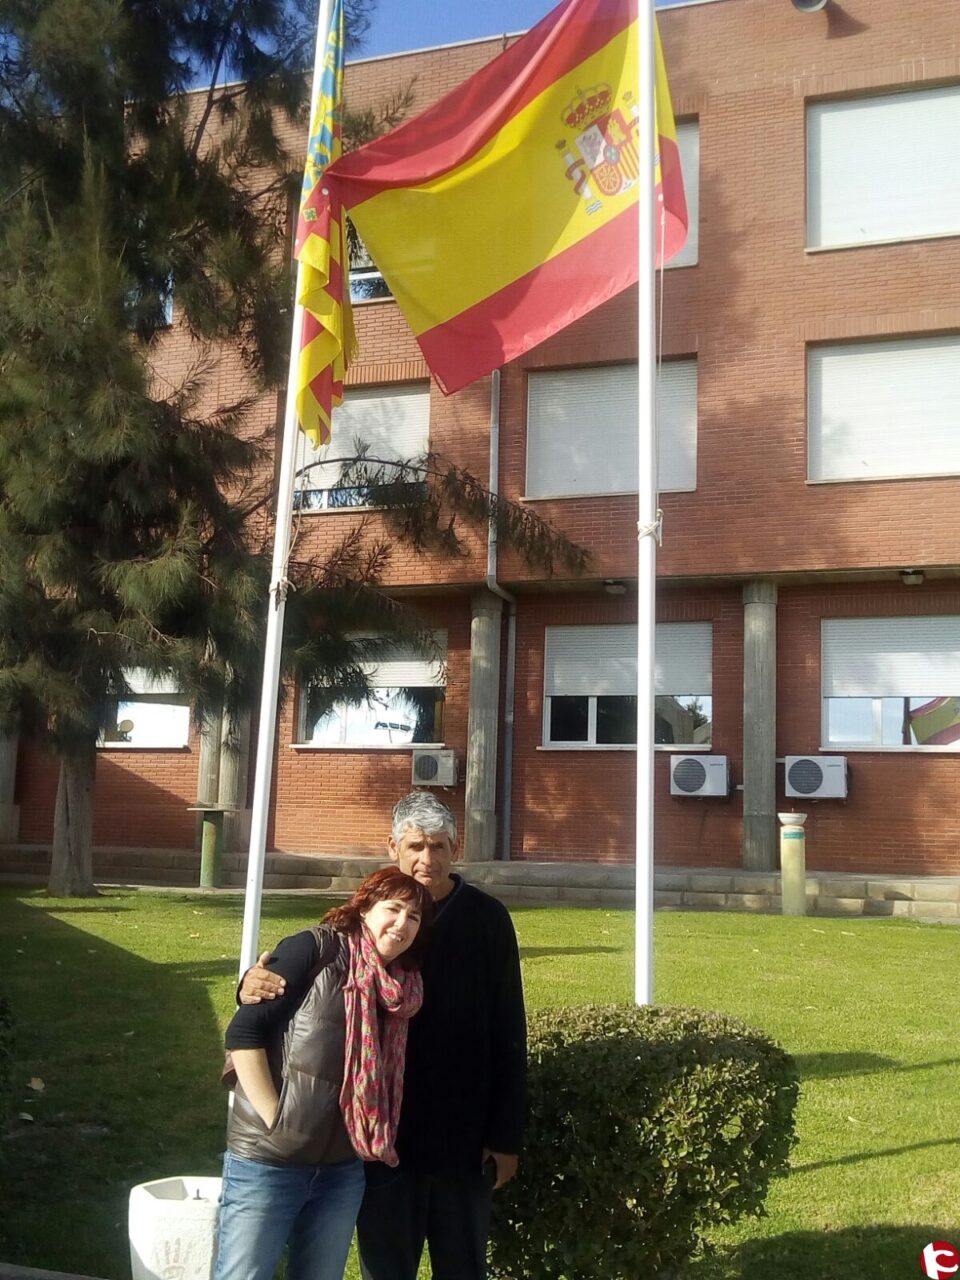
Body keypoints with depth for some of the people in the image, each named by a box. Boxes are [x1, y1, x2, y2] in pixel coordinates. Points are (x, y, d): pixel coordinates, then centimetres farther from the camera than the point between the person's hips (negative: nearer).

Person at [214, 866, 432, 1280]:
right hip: (268, 1162, -6)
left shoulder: (401, 990, 5)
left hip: (342, 1171, 6)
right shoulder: (315, 949, -12)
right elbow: (244, 1031, -15)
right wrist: (273, 1117, -15)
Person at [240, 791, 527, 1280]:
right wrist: (256, 983, -20)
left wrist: (506, 1133, -5)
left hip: (464, 1134, -1)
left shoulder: (487, 918, -5)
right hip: (383, 1132, 1)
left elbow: (507, 1035, -3)